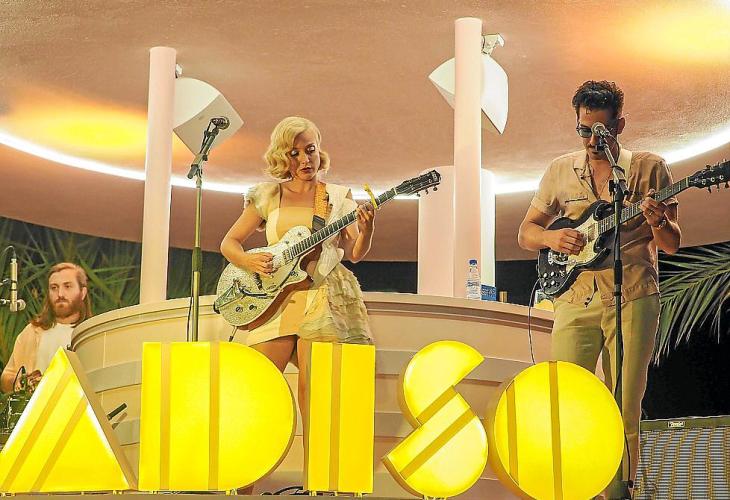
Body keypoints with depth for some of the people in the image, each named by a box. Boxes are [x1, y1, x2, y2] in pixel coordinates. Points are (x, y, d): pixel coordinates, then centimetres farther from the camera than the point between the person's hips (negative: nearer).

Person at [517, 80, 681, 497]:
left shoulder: (649, 169, 6)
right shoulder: (561, 171, 13)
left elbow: (672, 245, 7)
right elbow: (526, 232, 17)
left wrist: (657, 222, -16)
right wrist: (550, 237, -5)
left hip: (633, 299, -1)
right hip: (576, 299, 2)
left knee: (624, 412, -2)